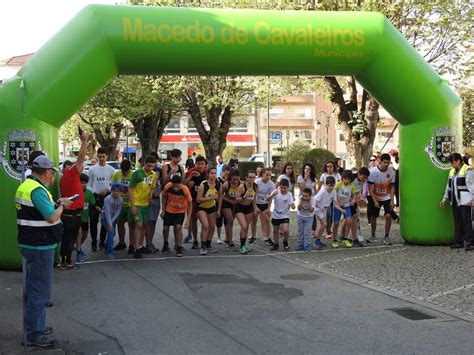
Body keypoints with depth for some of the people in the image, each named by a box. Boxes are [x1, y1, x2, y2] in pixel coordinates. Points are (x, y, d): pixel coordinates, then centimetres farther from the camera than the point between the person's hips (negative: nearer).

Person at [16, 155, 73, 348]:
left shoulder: (25, 186, 11)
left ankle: (34, 327, 32)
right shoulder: (37, 190, -21)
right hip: (40, 247, -11)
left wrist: (57, 204, 11)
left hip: (29, 244, 11)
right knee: (40, 291, -3)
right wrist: (62, 205, -8)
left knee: (32, 289, 19)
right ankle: (33, 335, 3)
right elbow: (52, 217, -25)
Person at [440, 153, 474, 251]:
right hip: (455, 201, 8)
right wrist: (445, 199, 19)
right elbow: (448, 186, 22)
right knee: (457, 222, 10)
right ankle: (458, 242, 15)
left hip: (464, 201, -8)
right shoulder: (452, 171, 16)